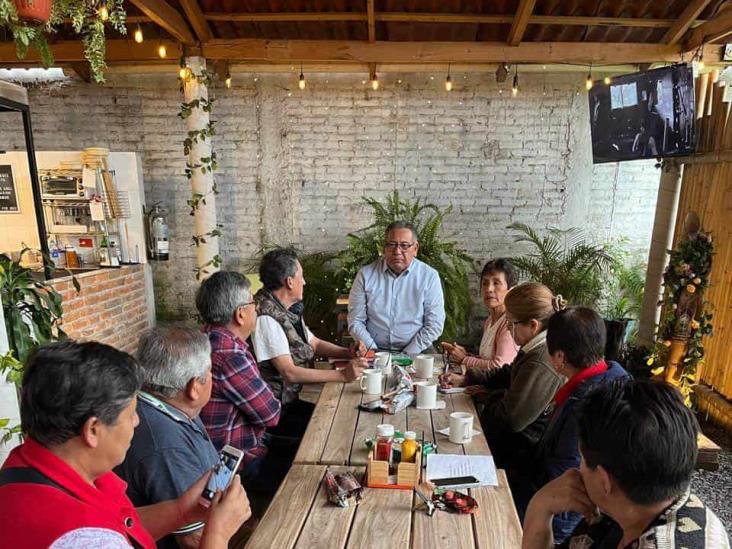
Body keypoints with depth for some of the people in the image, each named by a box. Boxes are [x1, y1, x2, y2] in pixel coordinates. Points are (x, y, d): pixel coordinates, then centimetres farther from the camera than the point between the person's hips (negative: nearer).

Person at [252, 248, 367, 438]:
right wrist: (342, 375, -24)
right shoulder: (266, 317, -22)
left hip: (291, 400, 8)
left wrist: (349, 353, -2)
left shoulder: (290, 310, 6)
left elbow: (315, 344, 15)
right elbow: (289, 373, -25)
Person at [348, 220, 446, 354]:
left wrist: (407, 355, -11)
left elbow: (434, 325, -3)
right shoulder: (366, 275, 0)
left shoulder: (430, 276, -2)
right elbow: (356, 321, 1)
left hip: (416, 352, 0)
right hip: (375, 352, 0)